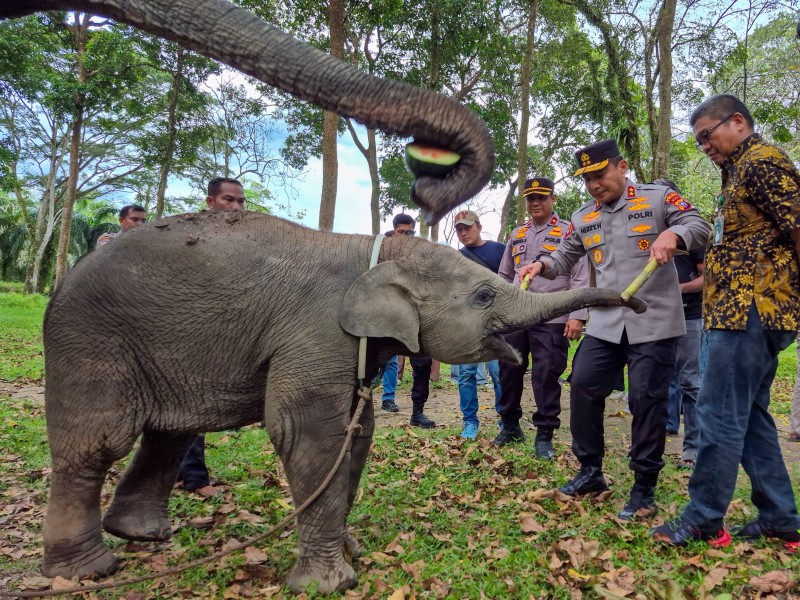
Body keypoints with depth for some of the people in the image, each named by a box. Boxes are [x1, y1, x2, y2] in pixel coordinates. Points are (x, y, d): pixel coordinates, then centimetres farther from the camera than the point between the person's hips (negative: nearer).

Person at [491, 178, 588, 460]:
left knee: (546, 375, -2)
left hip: (551, 319, -5)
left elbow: (581, 278, -7)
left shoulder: (568, 232, -1)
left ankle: (544, 435, 11)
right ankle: (510, 426, 28)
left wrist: (577, 316, -15)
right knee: (509, 371, 11)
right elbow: (504, 276, 21)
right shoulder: (516, 235, 15)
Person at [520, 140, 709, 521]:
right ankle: (590, 471, 22)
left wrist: (672, 235, -29)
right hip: (605, 323, 5)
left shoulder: (658, 198, -2)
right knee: (583, 388, 4)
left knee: (646, 400, -1)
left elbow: (699, 226, -7)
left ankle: (644, 489, 14)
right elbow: (565, 257, 21)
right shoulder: (583, 218, 12)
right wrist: (542, 264, -1)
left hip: (654, 323, -5)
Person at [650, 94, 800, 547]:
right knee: (751, 415, 12)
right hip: (741, 308, 11)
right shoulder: (742, 170, 23)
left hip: (749, 309, -11)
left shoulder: (763, 162, -8)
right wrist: (707, 280, 20)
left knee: (721, 416, -6)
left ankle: (704, 520, 3)